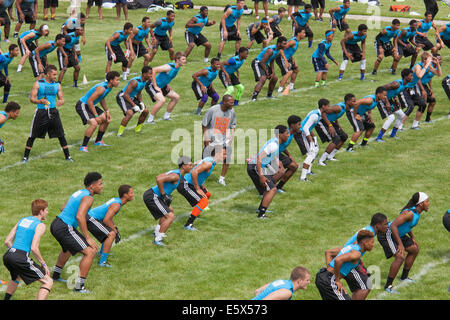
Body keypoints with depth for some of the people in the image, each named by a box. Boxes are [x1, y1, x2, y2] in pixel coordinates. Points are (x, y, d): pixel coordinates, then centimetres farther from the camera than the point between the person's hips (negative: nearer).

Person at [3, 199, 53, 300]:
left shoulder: (22, 220, 18)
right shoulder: (40, 225, -3)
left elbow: (7, 241, 16)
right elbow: (34, 248, -13)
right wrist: (43, 264, -2)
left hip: (7, 256, 8)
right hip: (21, 258, -8)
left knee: (17, 276, 41)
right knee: (48, 282, -1)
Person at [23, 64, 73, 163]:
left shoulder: (57, 85, 6)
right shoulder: (38, 84, -3)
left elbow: (62, 99, 10)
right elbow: (32, 98, -5)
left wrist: (59, 103, -14)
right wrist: (40, 101, -25)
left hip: (53, 112, 2)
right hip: (41, 112, -2)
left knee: (61, 135, 0)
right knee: (32, 136, 4)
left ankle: (67, 156, 11)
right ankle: (25, 157, 15)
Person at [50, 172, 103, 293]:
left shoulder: (79, 192, 16)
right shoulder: (88, 198, -13)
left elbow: (63, 208, 25)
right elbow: (79, 216, -26)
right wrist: (87, 238, -23)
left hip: (55, 224, 10)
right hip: (65, 228, -10)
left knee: (67, 249, 37)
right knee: (90, 252, -12)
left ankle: (56, 276, 55)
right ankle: (79, 287, -10)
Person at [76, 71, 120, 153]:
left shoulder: (109, 87, 3)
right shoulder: (102, 88, -28)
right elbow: (89, 101, -29)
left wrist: (107, 111, 8)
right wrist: (96, 115, -23)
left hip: (90, 105, 10)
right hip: (82, 105, -10)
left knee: (106, 120, 13)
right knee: (94, 123, -27)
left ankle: (98, 141, 28)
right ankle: (83, 146, -19)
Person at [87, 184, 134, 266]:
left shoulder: (116, 200, 8)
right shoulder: (116, 205, -22)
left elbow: (109, 217, 20)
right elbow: (106, 220, -27)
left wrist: (115, 228, 9)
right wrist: (116, 231, -15)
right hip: (90, 219, -10)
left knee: (112, 231, 25)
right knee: (111, 234, -20)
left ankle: (102, 252, 43)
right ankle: (102, 262, -19)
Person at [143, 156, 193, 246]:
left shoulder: (175, 172, 13)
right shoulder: (176, 176, -19)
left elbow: (158, 177, 22)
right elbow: (159, 179, -31)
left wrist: (166, 195, 19)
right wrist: (163, 195, -21)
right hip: (152, 197, -11)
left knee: (170, 210, 30)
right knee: (170, 216, -15)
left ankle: (157, 232, 40)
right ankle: (158, 239, -12)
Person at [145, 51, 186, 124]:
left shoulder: (178, 67, 1)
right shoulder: (169, 67, -27)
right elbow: (153, 70, -33)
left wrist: (166, 84, 10)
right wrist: (155, 87, -27)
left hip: (162, 86, 10)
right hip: (152, 85, -10)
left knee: (176, 97, 11)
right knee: (162, 100, -30)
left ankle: (166, 116, 22)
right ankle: (150, 119, -16)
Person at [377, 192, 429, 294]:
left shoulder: (417, 212, 2)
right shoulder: (409, 213, -29)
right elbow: (393, 225, -35)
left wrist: (412, 238, 14)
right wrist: (400, 244, -31)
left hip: (398, 234, 11)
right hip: (387, 235, -11)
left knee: (414, 249, 20)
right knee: (400, 257, -24)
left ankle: (404, 277, 35)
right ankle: (388, 286, -12)